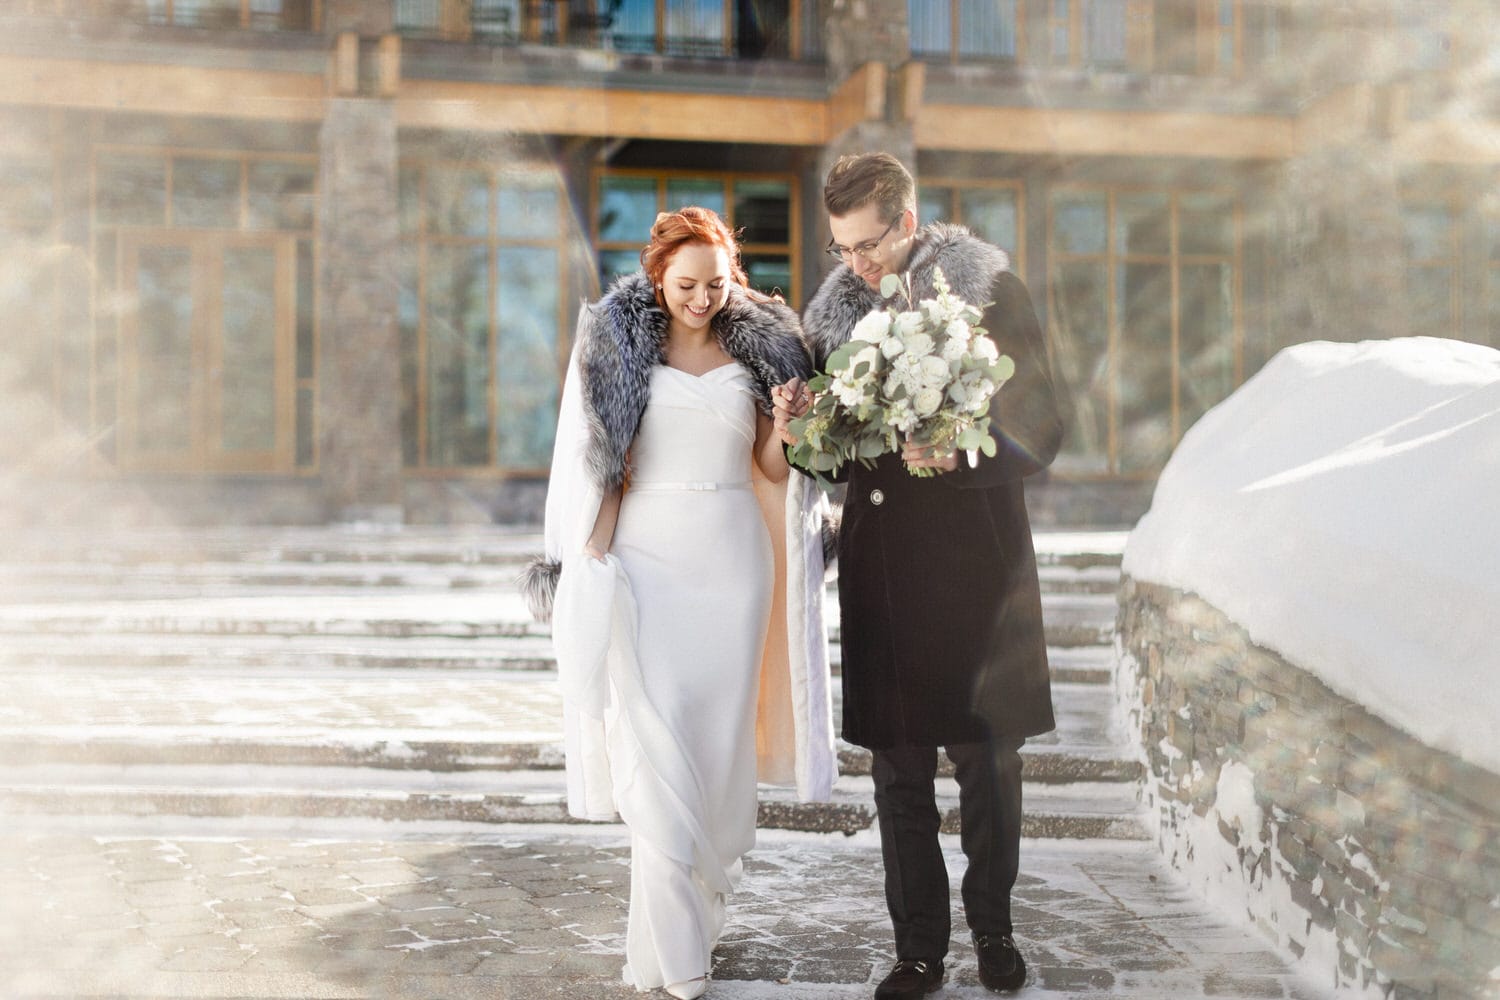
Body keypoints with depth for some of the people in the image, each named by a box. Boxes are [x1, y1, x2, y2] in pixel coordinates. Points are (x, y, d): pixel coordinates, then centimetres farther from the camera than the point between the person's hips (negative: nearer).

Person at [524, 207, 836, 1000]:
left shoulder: (756, 349, 8)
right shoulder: (621, 347, 3)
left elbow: (771, 470, 11)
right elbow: (603, 466, 1)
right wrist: (595, 565, -7)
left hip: (733, 556, 2)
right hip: (646, 555, -2)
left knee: (721, 740, 6)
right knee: (655, 746, -8)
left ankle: (703, 899, 27)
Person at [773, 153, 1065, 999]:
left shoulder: (986, 286, -5)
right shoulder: (837, 300, 7)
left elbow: (1040, 429, -8)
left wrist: (959, 455, -25)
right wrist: (797, 429, -8)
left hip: (971, 558, -3)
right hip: (878, 568, 4)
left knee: (987, 758, 7)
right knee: (898, 769, 9)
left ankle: (993, 927, 31)